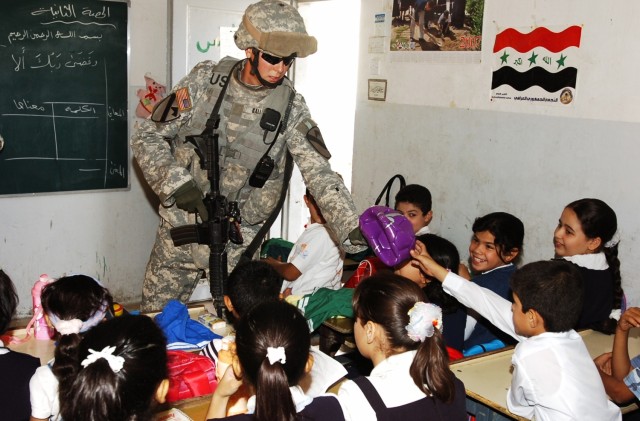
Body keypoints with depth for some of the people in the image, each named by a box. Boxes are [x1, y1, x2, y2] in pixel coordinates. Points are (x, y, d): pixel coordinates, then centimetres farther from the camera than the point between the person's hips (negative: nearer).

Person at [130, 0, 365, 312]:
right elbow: (147, 137, -2)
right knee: (155, 320, 14)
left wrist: (352, 230, -27)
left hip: (239, 240, 0)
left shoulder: (291, 107, -8)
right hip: (180, 226, 1)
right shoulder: (204, 80, -7)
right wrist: (176, 183, -17)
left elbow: (320, 174, -14)